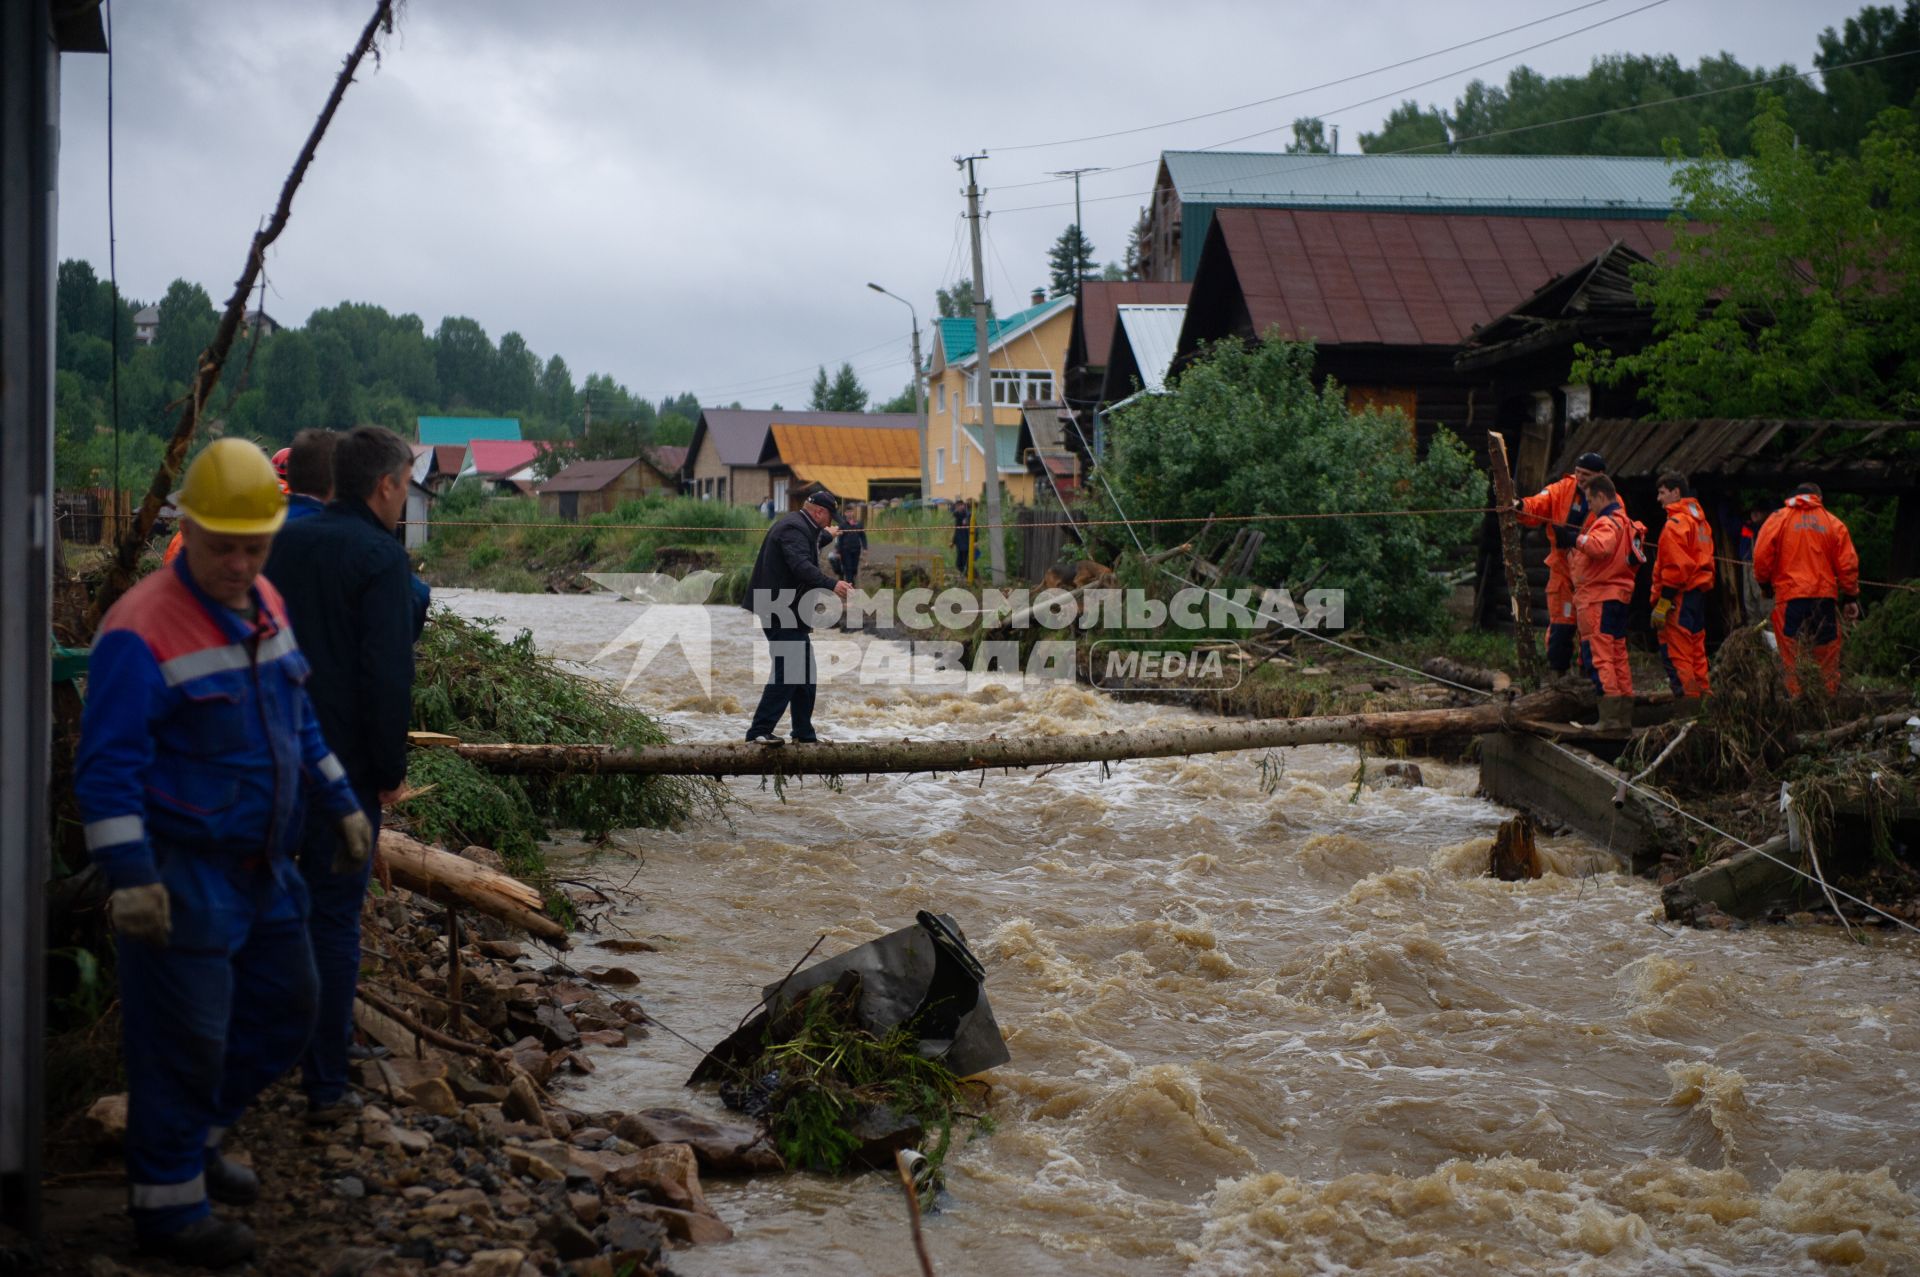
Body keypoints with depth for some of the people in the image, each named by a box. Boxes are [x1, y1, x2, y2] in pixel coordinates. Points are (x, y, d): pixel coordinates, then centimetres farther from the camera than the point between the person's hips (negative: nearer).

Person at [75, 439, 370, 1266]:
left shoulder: (265, 608, 7)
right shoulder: (141, 632, -20)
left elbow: (297, 720, 20)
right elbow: (107, 766, -22)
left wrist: (339, 805, 21)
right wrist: (129, 876, -27)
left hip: (259, 870, 9)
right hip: (183, 878, -9)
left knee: (285, 1005, 19)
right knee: (183, 1040, 1)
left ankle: (192, 1141, 37)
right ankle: (168, 1206, 17)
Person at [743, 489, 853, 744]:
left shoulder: (799, 525, 17)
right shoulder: (794, 528, -17)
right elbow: (802, 566, -34)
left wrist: (827, 535, 63)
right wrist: (831, 584, -46)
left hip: (789, 612, 11)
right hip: (781, 611, -11)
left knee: (804, 670, 15)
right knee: (788, 670, -14)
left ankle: (804, 733, 22)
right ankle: (760, 729, -14)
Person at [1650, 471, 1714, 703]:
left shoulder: (1675, 523, -13)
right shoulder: (1699, 519, 16)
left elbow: (1675, 567, -18)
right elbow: (1706, 560, 18)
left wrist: (1662, 603, -18)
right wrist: (1705, 586, 20)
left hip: (1681, 595, -10)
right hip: (1699, 590, 10)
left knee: (1675, 649, -8)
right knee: (1696, 647, 15)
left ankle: (1685, 694, -10)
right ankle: (1701, 694, 19)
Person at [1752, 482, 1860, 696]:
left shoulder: (1778, 519, 3)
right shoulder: (1833, 523, 7)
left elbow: (1761, 556, -2)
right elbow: (1847, 563, 5)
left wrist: (1764, 583, 15)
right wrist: (1851, 597, 12)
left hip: (1789, 596, -2)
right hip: (1825, 596, 2)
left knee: (1790, 650, 0)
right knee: (1827, 651, 11)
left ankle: (1794, 696, -4)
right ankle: (1831, 696, 14)